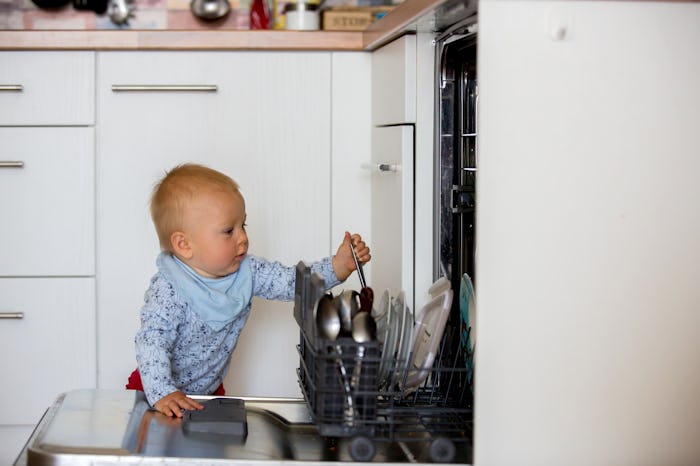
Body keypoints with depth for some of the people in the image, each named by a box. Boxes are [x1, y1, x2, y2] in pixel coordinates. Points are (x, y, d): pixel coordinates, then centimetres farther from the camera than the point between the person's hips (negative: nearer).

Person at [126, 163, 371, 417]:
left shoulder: (247, 271, -6)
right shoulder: (169, 290, -27)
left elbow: (291, 281, -4)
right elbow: (152, 341, -33)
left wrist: (339, 266, -18)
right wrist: (163, 394, -45)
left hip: (209, 389, 5)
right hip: (161, 392, -5)